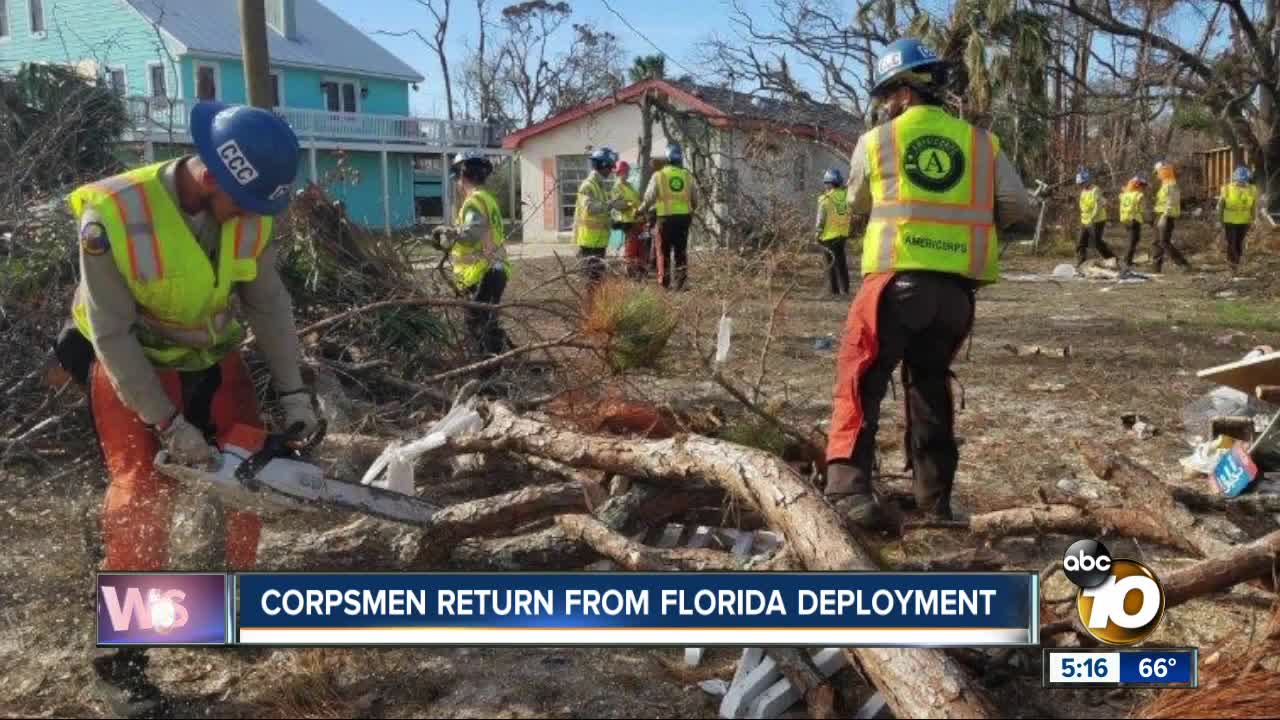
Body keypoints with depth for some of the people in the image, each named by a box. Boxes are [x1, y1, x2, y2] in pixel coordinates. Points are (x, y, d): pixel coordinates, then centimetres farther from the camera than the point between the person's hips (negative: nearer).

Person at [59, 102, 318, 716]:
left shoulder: (250, 212, -17)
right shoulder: (111, 216, -31)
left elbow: (268, 304, -7)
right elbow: (113, 335, -25)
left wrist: (293, 394, -10)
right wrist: (169, 426, -24)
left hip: (214, 362, 5)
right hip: (129, 368, -5)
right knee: (143, 499, -10)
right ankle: (119, 657, 5)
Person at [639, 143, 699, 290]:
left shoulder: (659, 175, -3)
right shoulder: (687, 176, 6)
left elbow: (649, 199, -2)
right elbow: (695, 200, 11)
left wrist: (641, 211, 15)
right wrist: (690, 212, 29)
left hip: (666, 217, -3)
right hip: (684, 217, 3)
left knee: (664, 251, 7)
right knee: (681, 250, 12)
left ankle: (664, 284, 8)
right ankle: (680, 282, 5)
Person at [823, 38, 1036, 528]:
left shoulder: (876, 141, 6)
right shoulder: (981, 143, 10)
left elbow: (858, 204, 21)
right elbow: (1022, 212, 7)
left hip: (898, 281, -3)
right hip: (956, 290, 3)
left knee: (861, 380, 3)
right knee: (930, 381, 18)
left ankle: (850, 485, -9)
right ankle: (934, 495, 22)